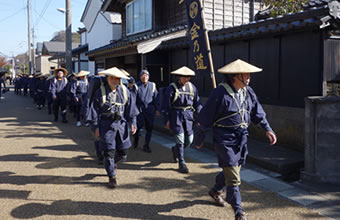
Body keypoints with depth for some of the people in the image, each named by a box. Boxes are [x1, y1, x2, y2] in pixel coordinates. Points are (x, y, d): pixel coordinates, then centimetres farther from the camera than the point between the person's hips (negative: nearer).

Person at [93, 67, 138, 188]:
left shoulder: (124, 91, 3)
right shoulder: (101, 91, -3)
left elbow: (130, 108, 9)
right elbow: (96, 110, 2)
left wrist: (132, 122, 2)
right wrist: (96, 127, 0)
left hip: (121, 123, 3)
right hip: (107, 125, -3)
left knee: (123, 153, 8)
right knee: (109, 152, -2)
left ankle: (112, 162, 42)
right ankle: (112, 177, 15)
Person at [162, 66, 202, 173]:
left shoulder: (192, 87, 6)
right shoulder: (172, 88, -6)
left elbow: (197, 103, 11)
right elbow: (165, 105, -4)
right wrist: (167, 120, -7)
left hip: (188, 115, 4)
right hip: (176, 116, -4)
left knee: (189, 140, 7)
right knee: (180, 140, -6)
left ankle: (175, 149, 38)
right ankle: (181, 164, 7)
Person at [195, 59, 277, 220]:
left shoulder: (248, 92, 5)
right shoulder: (220, 93, -16)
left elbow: (258, 113, 12)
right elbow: (205, 118, -9)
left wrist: (267, 129, -1)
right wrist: (200, 137, -2)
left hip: (241, 139, 7)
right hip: (225, 140, -7)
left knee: (233, 170, 21)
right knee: (233, 178, -6)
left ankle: (216, 191, 48)